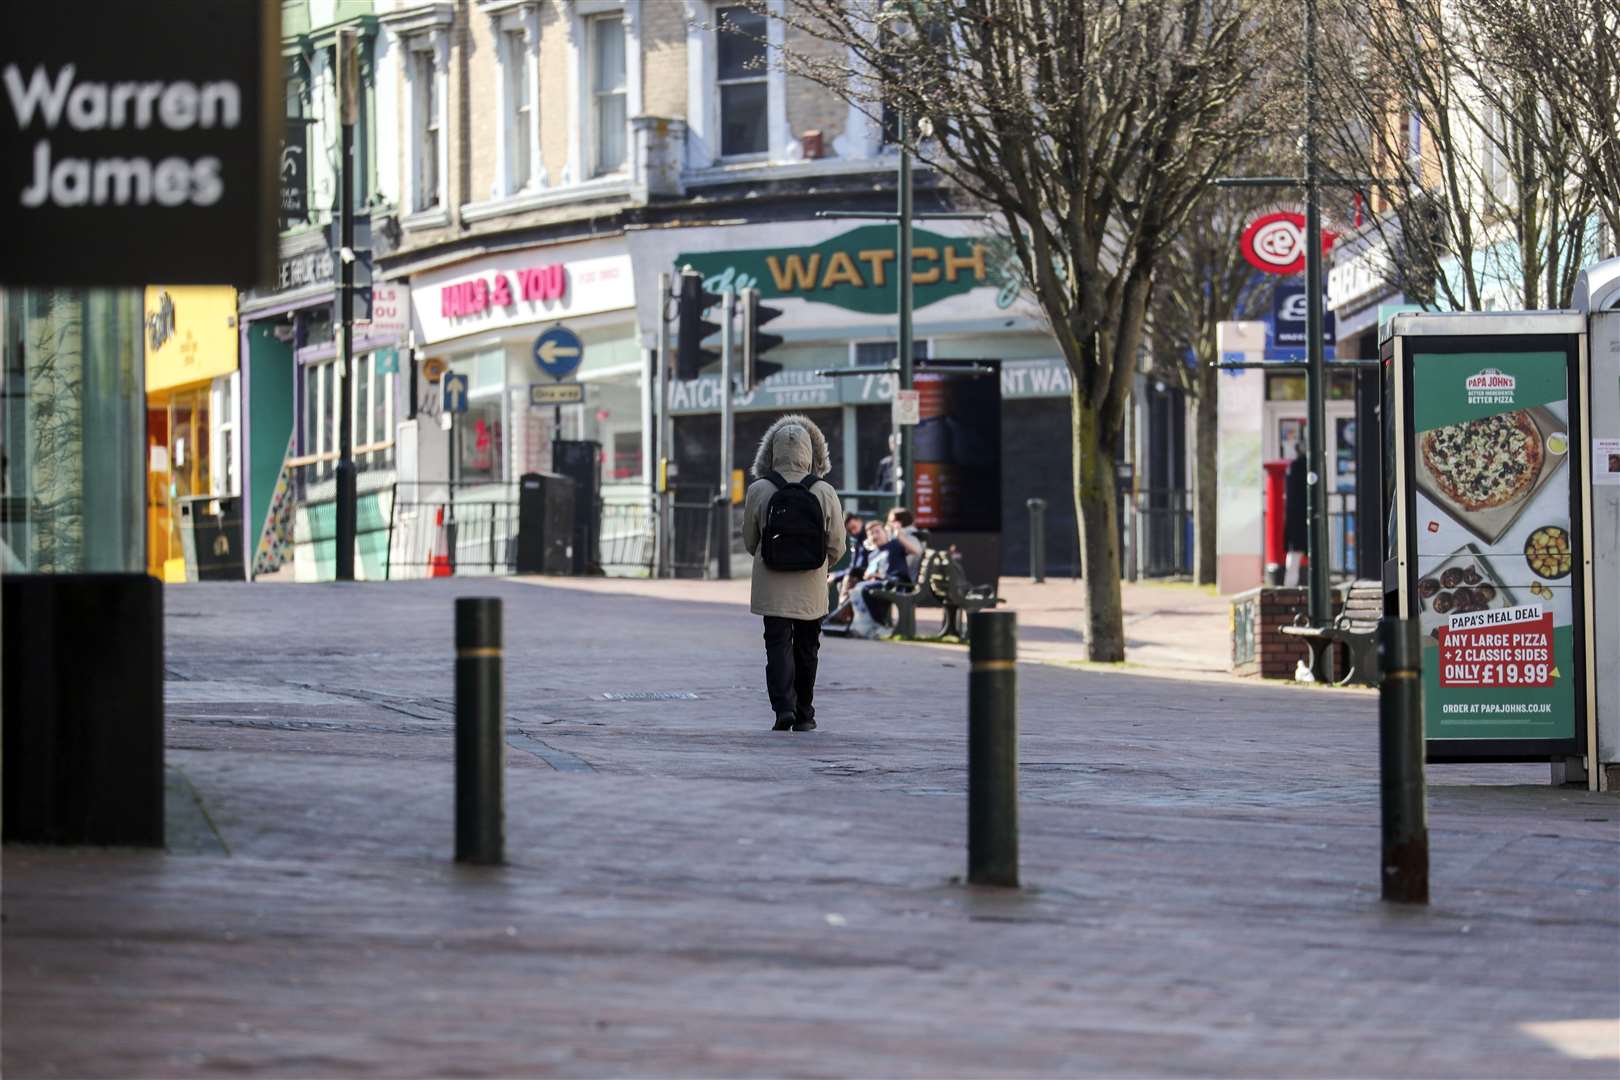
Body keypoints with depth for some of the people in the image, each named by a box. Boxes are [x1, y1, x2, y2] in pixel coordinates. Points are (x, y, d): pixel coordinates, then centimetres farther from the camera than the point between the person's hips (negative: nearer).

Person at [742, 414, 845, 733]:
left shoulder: (758, 491, -8)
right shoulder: (825, 492, -7)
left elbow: (750, 541, 4)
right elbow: (837, 547, -1)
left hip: (771, 587, -1)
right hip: (811, 588, 1)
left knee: (778, 645, 1)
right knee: (806, 649, 14)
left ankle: (783, 707, -19)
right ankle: (804, 715, 22)